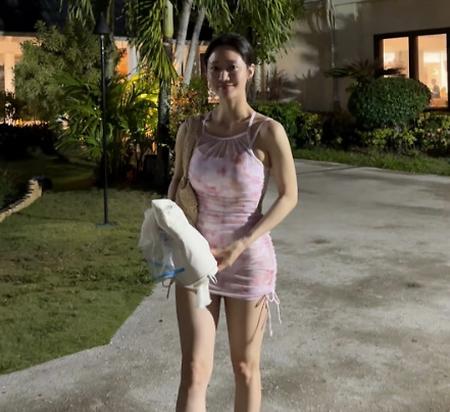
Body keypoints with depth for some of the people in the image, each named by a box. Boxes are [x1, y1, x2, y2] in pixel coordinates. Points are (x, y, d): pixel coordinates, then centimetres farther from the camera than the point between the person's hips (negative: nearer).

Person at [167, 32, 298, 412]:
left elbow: (289, 196, -8)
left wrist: (240, 245, -16)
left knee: (245, 367, 13)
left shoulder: (268, 132, -12)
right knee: (194, 371, -1)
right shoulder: (191, 130, -1)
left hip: (249, 261, -2)